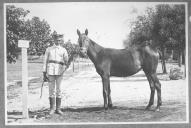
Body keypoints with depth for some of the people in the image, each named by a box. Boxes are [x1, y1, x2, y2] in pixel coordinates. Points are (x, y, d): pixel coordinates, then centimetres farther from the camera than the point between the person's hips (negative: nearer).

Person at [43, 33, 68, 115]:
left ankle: (58, 109, 8)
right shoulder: (48, 49, 12)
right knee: (51, 89, 1)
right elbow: (45, 61, 10)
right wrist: (44, 73, 4)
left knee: (58, 89, 2)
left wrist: (66, 65, -17)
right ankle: (52, 108, 9)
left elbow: (66, 60, 4)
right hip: (50, 70, 0)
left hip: (59, 71, 0)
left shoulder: (63, 50, 13)